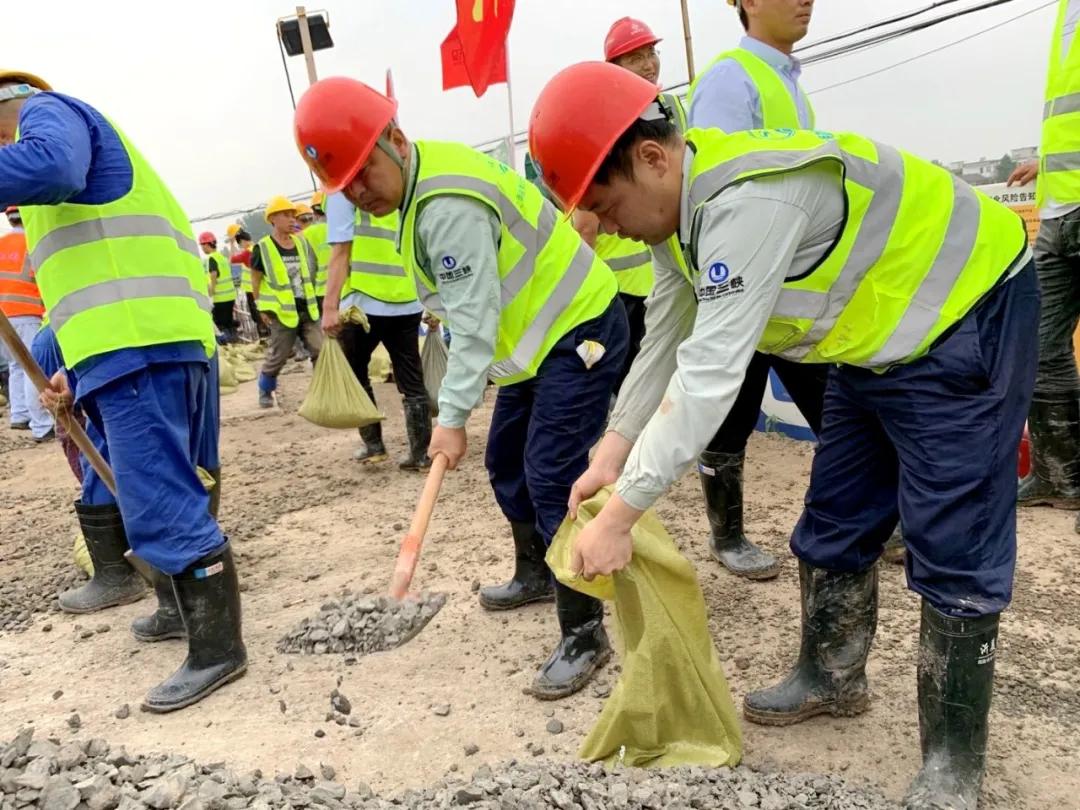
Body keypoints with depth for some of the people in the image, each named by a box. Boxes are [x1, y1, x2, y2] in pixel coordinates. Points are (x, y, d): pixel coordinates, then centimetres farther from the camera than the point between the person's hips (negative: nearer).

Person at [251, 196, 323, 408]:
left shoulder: (302, 242, 6)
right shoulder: (263, 248, -8)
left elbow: (312, 269, 17)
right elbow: (256, 280, 0)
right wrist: (262, 308, -1)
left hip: (308, 309, 4)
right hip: (282, 312, -4)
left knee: (320, 351, -2)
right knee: (278, 356, 4)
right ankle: (265, 391, 26)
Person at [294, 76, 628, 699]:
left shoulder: (448, 206, -26)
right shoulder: (417, 186, 7)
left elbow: (475, 320, -27)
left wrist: (453, 415, -25)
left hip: (578, 330, -11)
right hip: (538, 331, 11)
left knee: (551, 482, -14)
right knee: (506, 463, 18)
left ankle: (584, 636, -3)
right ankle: (535, 575, 38)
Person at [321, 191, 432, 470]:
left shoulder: (342, 190, -1)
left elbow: (341, 251, -11)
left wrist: (330, 307, -14)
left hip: (364, 302, -4)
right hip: (408, 302, 5)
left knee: (355, 373, 16)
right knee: (411, 381, 9)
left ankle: (373, 445, 17)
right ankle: (421, 453, 10)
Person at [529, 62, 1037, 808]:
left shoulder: (747, 202, -34)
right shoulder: (681, 205, -3)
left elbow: (710, 376, -37)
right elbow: (666, 342, 4)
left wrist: (620, 515, -32)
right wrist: (613, 453, -3)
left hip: (963, 315, -9)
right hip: (881, 336, 9)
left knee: (952, 551, -6)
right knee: (836, 524, 13)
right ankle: (832, 679, 32)